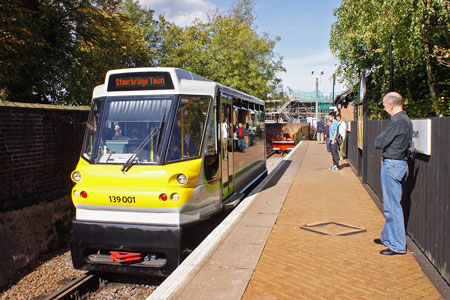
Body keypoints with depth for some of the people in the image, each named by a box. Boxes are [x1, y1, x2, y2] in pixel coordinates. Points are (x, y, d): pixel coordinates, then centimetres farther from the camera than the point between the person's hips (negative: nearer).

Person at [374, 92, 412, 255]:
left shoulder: (397, 121, -18)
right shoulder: (406, 119, 13)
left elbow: (379, 143, -17)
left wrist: (379, 140, 4)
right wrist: (386, 145, 1)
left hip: (392, 165, -10)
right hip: (401, 164, 10)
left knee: (392, 207, -4)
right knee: (392, 205, 19)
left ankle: (397, 245, 3)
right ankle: (388, 237, 31)